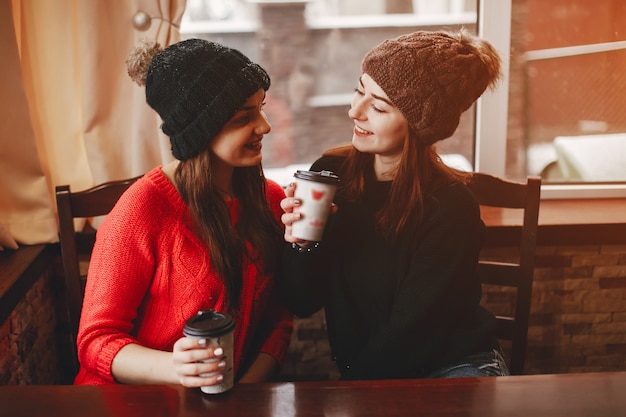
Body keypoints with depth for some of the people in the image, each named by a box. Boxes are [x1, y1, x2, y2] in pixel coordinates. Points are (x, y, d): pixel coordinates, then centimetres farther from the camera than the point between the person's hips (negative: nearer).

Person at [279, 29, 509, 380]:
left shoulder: (451, 208, -19)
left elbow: (409, 335, -14)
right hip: (359, 369, 4)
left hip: (454, 368, -4)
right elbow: (302, 304, -4)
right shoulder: (330, 173, -7)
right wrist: (302, 245, -22)